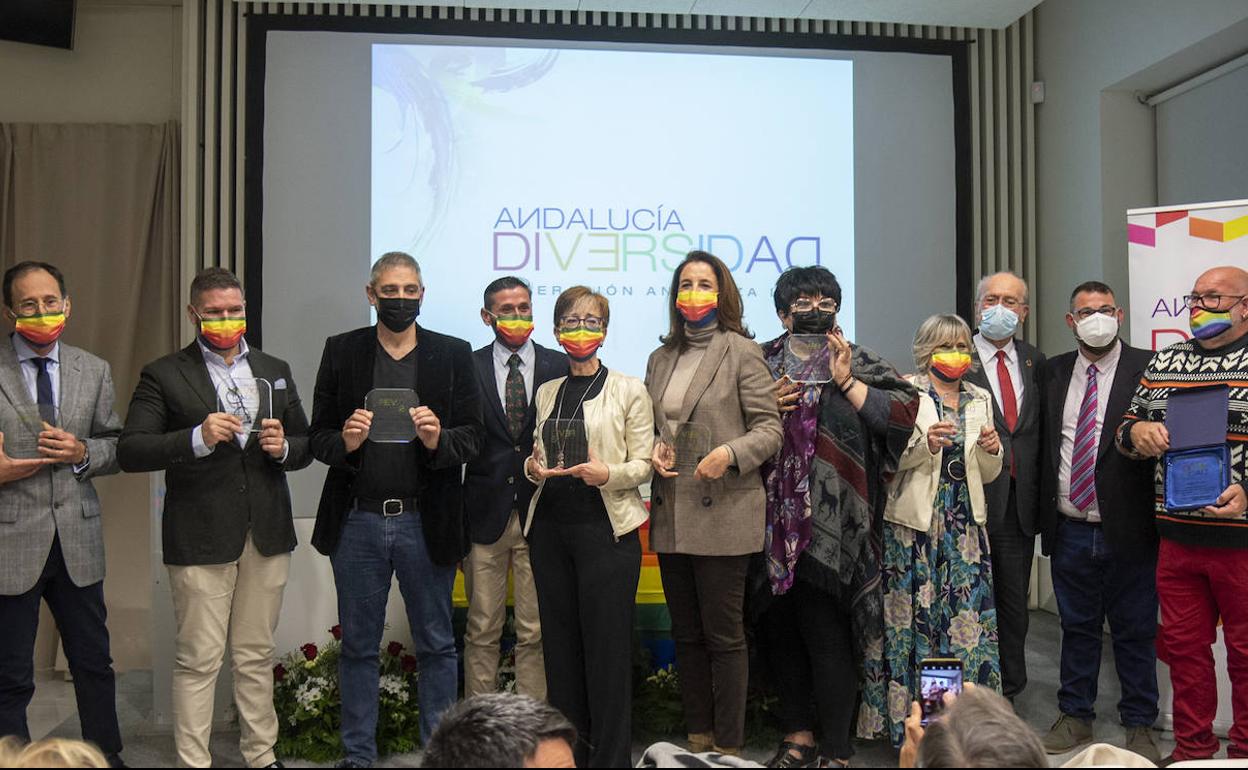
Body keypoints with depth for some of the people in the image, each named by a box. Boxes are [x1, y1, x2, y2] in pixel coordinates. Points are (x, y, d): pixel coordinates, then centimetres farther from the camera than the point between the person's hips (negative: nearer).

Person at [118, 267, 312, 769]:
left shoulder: (275, 370, 14)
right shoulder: (164, 375, 0)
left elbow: (305, 448, 16)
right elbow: (129, 453, -9)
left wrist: (283, 447, -7)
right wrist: (198, 438, -23)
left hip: (267, 535, 4)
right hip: (200, 538, -3)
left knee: (256, 656, 13)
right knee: (198, 660, 2)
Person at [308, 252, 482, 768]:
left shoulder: (454, 354, 4)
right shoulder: (341, 351, 6)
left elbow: (473, 439, 1)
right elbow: (318, 438, 5)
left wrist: (438, 439, -20)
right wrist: (345, 441, -17)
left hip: (425, 522, -1)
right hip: (357, 520, 1)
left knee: (436, 645, 8)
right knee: (358, 645, 12)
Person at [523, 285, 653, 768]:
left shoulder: (629, 390, 2)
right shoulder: (547, 392, 15)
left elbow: (642, 465, -1)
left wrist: (607, 473, -20)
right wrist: (533, 468, 0)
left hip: (606, 528, -4)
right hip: (550, 527, 5)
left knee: (607, 646, -4)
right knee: (559, 642, 7)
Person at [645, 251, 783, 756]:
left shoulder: (741, 352, -3)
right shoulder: (660, 359, 14)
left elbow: (769, 428, -6)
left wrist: (729, 453, -22)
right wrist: (654, 451, -2)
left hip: (722, 514, -6)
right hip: (671, 516, 6)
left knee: (723, 634, 0)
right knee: (686, 634, 13)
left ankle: (729, 746, 11)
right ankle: (697, 738, 24)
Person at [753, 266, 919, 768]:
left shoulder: (858, 364, 7)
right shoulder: (760, 364, 12)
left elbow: (903, 414, -6)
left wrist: (846, 381, -11)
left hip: (832, 524, -3)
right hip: (773, 518, 4)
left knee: (826, 633, -4)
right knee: (779, 627, 10)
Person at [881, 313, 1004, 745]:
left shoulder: (980, 399, 14)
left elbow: (987, 475, 17)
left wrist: (991, 451, -4)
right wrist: (925, 444, -21)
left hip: (965, 525, 4)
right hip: (915, 522, -4)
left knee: (971, 617, 0)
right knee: (917, 616, -2)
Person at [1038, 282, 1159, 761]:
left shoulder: (1147, 367, -5)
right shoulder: (1053, 372, 8)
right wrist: (1045, 514, 8)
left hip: (1127, 529, -3)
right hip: (1070, 529, 4)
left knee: (1135, 632, 9)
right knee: (1077, 628, 15)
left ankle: (1139, 725, 24)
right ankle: (1075, 717, 29)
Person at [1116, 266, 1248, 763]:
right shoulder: (1163, 363, 11)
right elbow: (1128, 431, 18)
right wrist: (1137, 430, -5)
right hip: (1178, 536, 5)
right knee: (1184, 647, 12)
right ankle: (1192, 749, 27)